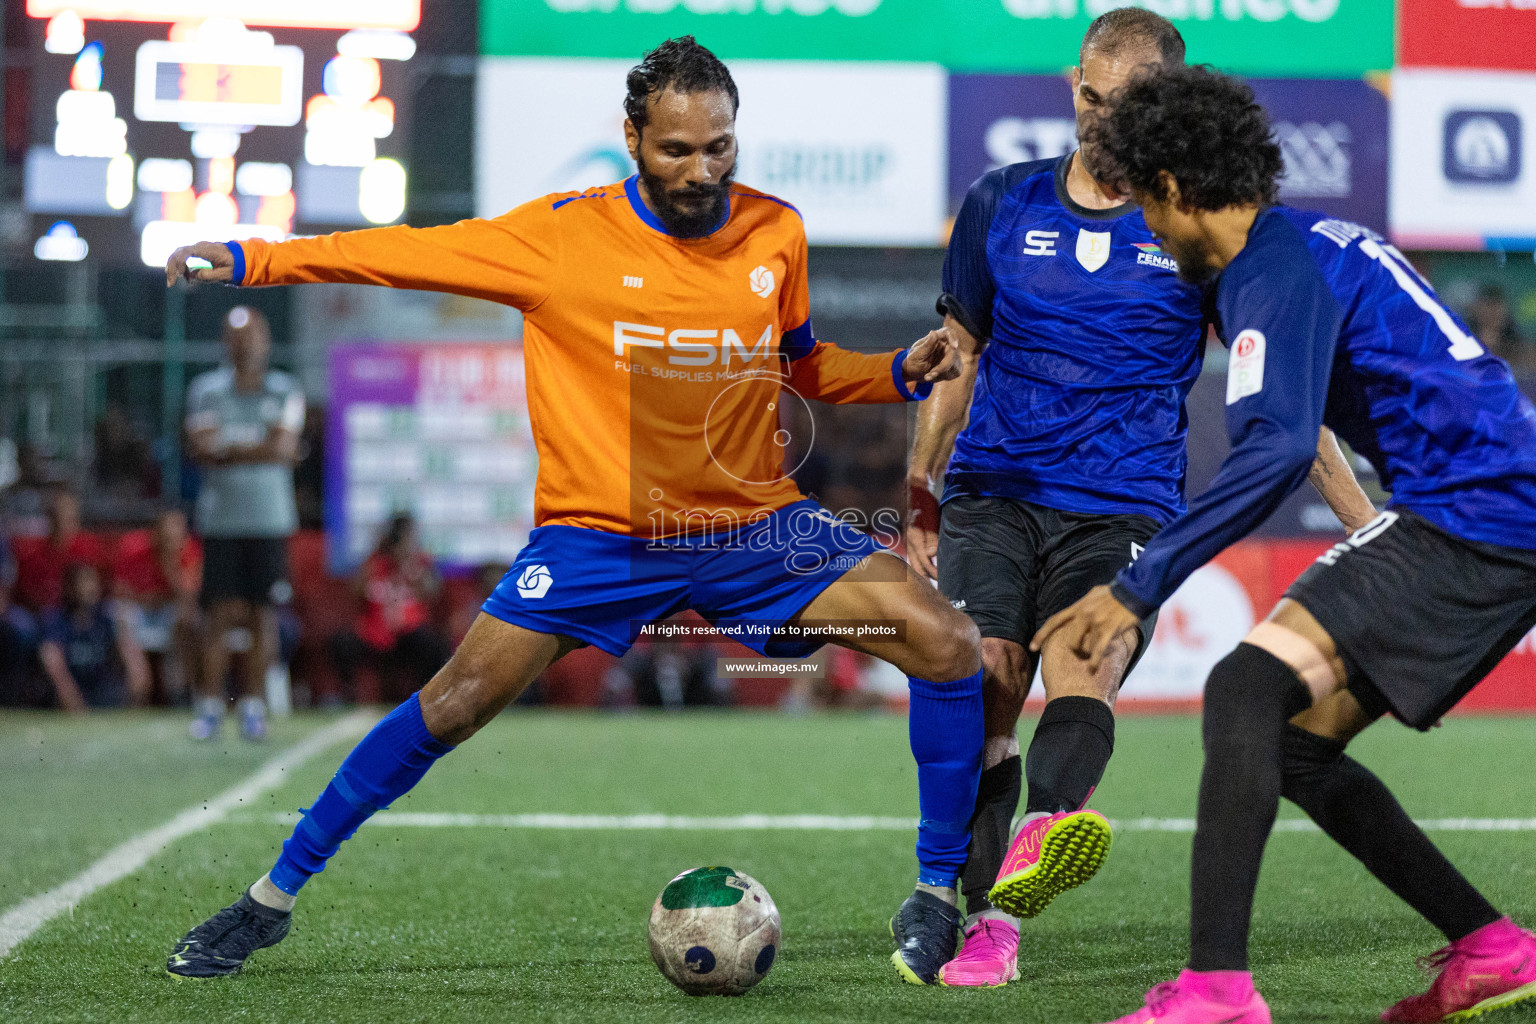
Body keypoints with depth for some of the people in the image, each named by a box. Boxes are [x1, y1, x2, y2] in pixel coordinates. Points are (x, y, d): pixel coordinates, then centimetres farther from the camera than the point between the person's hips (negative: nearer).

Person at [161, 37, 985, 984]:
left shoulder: (776, 233, 2)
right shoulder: (566, 234, -9)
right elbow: (404, 253, -5)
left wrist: (902, 373, 1)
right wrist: (248, 260, -12)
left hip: (754, 525, 3)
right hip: (601, 532, -3)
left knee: (949, 644, -12)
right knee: (458, 700, -15)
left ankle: (937, 895, 4)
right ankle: (271, 899, 1)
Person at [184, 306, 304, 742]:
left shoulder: (284, 392, 5)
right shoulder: (206, 390, 6)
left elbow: (283, 449, -8)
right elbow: (201, 450, -6)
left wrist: (228, 449, -7)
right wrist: (257, 450, -13)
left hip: (268, 520, 0)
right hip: (220, 516, 0)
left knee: (263, 615, -1)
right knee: (220, 612, -4)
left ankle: (253, 704, 6)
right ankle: (210, 705, 0)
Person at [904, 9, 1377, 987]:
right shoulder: (1002, 203, 11)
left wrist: (1364, 520, 7)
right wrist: (919, 503, 22)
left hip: (1124, 510, -3)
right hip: (992, 495, 3)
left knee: (1083, 670, -28)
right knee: (983, 686, -16)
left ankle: (1040, 839, -55)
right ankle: (988, 921, -16)